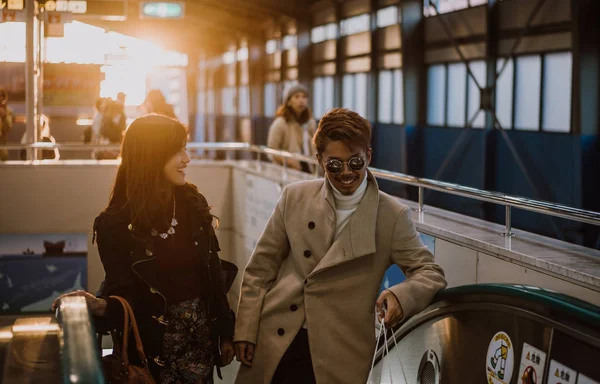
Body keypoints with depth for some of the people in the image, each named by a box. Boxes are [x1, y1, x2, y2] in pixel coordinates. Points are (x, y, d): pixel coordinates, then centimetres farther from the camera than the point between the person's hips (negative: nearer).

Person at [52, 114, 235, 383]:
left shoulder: (194, 204, 0)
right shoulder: (116, 223, -11)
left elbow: (213, 273, 4)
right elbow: (124, 291, -12)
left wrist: (225, 333, 7)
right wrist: (100, 306, -35)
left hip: (202, 334, 4)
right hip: (154, 343, -4)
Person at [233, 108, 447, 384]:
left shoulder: (392, 215, -4)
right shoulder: (294, 198, 3)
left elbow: (431, 274, -5)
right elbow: (261, 268, 7)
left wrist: (401, 296, -27)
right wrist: (245, 331, 2)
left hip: (339, 355, -2)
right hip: (275, 343, 2)